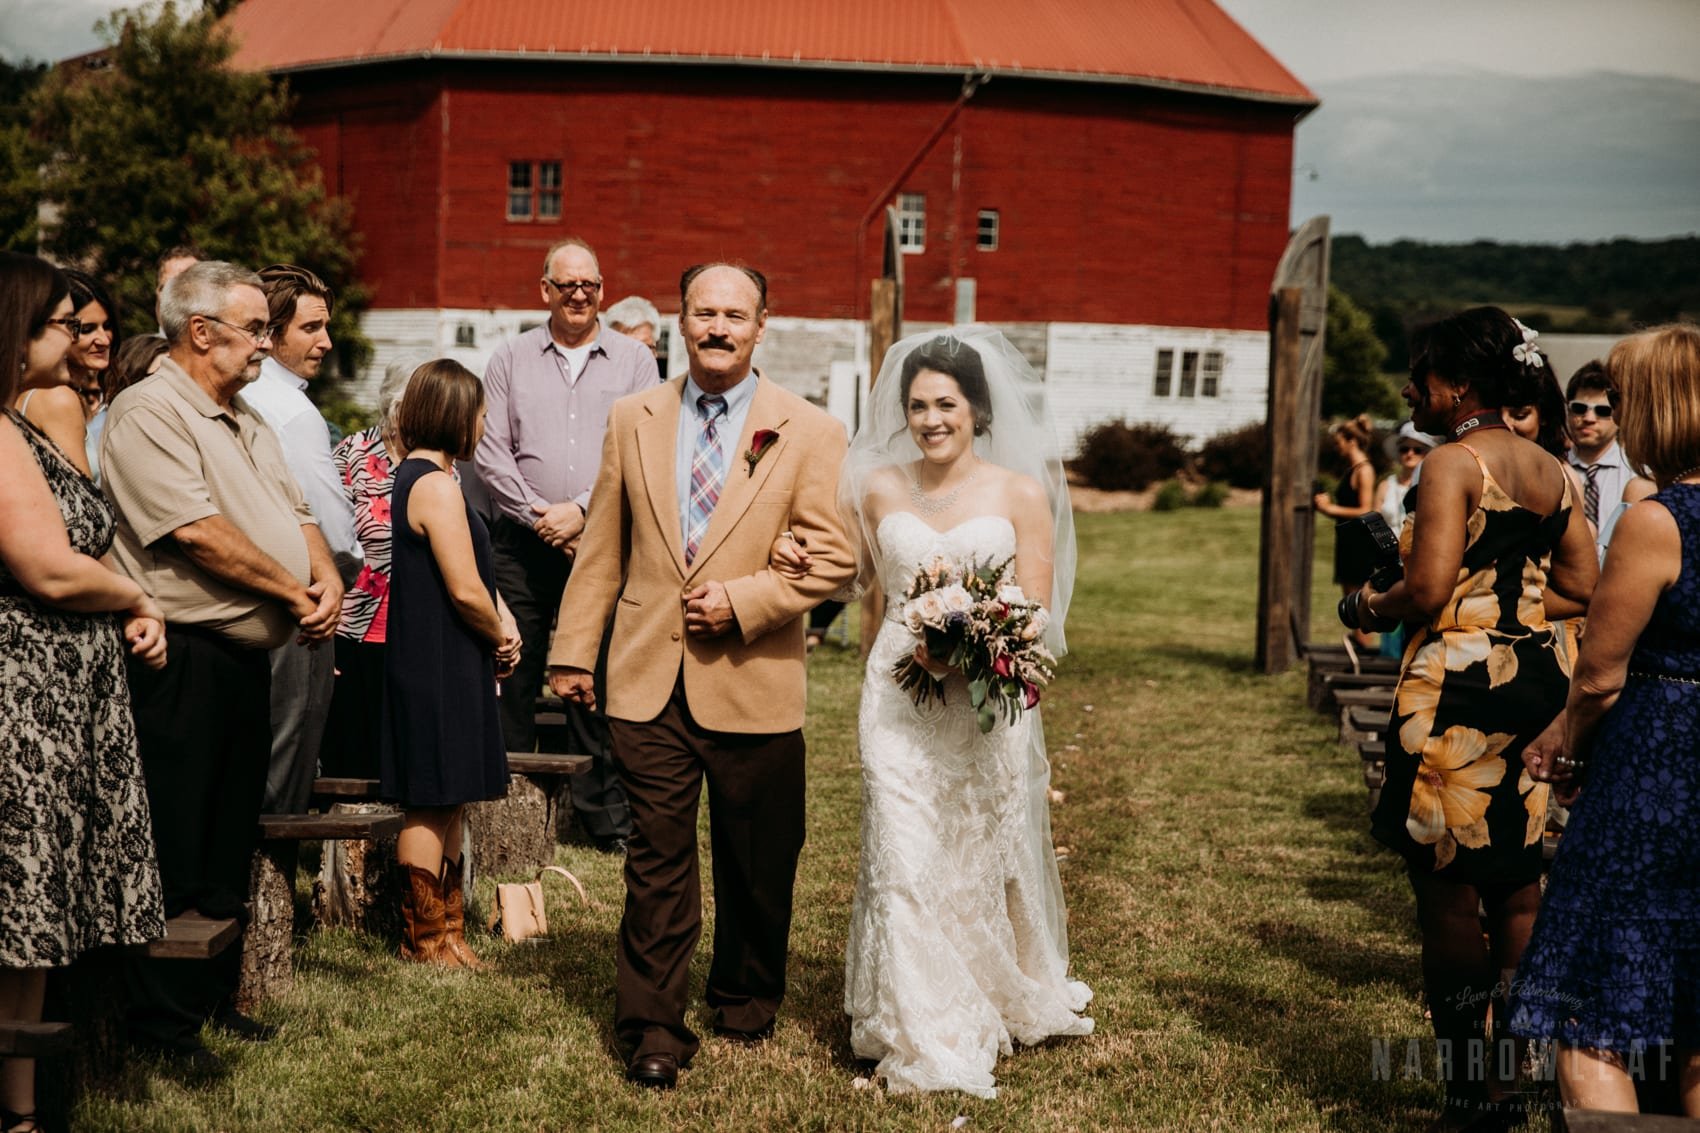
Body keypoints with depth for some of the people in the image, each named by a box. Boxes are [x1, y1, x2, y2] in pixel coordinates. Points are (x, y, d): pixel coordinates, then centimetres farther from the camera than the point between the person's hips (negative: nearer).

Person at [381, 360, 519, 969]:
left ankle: (447, 927, 26)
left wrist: (499, 616, 3)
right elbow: (465, 590, -21)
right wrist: (501, 639, -4)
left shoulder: (413, 476, 14)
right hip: (440, 665, -10)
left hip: (434, 662, 10)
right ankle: (424, 938, 11)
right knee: (431, 805, 0)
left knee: (447, 802, 17)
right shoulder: (437, 484, -18)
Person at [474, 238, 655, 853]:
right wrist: (540, 516, -7)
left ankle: (606, 816, 10)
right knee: (515, 676, 3)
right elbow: (491, 453, 3)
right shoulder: (510, 359, 10)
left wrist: (580, 509, -11)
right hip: (523, 544, 1)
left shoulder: (633, 360, 7)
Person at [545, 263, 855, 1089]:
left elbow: (834, 558, -5)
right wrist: (573, 649, 9)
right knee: (657, 861, 2)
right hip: (650, 681, 1)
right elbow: (603, 549, 11)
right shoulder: (633, 421, 8)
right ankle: (653, 1029, 12)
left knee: (756, 865, 13)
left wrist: (742, 601, -14)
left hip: (754, 685, -1)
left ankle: (746, 1003, 34)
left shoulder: (809, 432, 0)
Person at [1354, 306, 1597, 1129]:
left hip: (1461, 685, -8)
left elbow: (1427, 591, -19)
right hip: (1538, 679, 8)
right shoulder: (1549, 470, 11)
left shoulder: (1452, 463, -12)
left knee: (1447, 888, 1)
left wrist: (1373, 607, -1)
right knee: (1518, 886, 15)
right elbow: (1583, 589, 13)